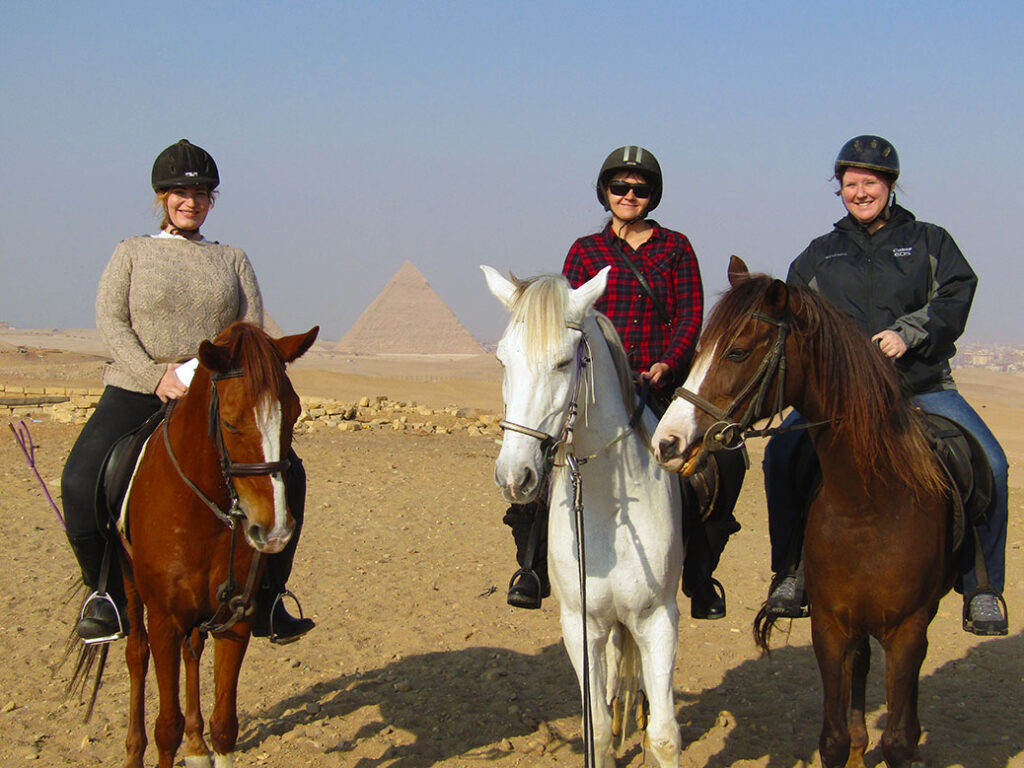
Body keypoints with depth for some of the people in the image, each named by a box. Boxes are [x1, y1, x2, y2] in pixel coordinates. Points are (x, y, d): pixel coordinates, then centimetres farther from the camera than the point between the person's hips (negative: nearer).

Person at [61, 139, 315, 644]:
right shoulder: (132, 253, 9)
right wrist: (157, 376, -18)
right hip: (136, 393, -2)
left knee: (286, 474, -13)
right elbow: (111, 322, -3)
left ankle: (265, 601, 2)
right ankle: (104, 590, -4)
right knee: (82, 483, -26)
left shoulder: (233, 260, 16)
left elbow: (252, 331, 7)